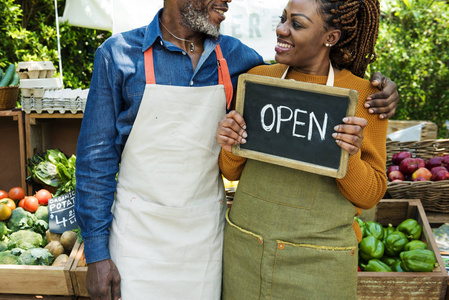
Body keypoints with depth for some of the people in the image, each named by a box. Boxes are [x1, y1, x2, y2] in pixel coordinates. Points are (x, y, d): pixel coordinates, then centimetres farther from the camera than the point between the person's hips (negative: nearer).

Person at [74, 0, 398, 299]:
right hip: (139, 231, -2)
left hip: (205, 230, 3)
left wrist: (376, 89, -7)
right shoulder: (118, 54, -7)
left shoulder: (235, 57, 0)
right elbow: (97, 154, -5)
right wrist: (96, 251, -6)